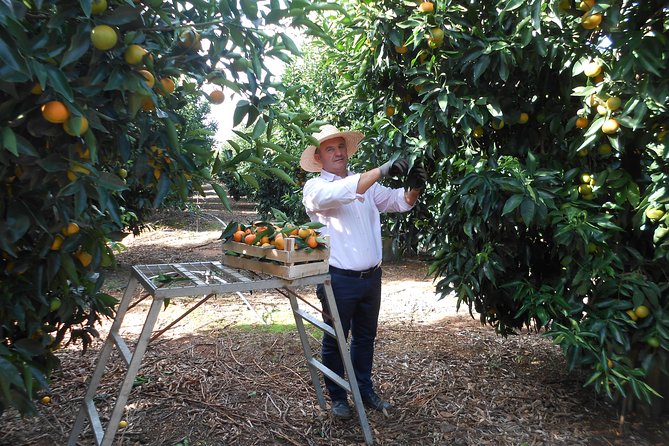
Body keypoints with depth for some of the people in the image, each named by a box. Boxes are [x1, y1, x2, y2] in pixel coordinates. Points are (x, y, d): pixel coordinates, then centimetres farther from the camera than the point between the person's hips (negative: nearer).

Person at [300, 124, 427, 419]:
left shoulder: (367, 183, 11)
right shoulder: (315, 187, -6)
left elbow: (398, 201, 8)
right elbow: (338, 193, -27)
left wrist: (413, 187, -16)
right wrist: (381, 170, -33)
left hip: (371, 276, 5)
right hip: (338, 279, -5)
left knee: (365, 337, 18)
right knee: (335, 340, 9)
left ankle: (364, 390, 34)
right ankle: (337, 396, 26)